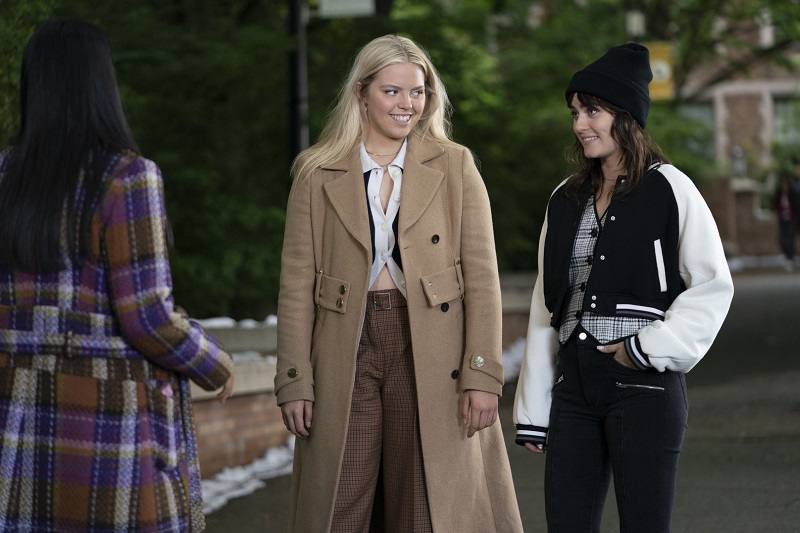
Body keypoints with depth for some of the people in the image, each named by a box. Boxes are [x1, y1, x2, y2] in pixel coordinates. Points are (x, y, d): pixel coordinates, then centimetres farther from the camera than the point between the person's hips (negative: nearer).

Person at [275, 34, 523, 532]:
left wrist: (483, 375, -7)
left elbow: (482, 277, 1)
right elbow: (297, 282, 4)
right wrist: (294, 381, -2)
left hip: (430, 357, 0)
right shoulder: (317, 173, 6)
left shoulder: (454, 165, 5)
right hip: (346, 355, 1)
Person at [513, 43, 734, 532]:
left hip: (644, 385, -5)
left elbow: (713, 286, -5)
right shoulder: (567, 199, 14)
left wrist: (650, 349, -11)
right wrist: (534, 409, 12)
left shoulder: (669, 189, -3)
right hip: (573, 385, 5)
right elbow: (547, 306, 15)